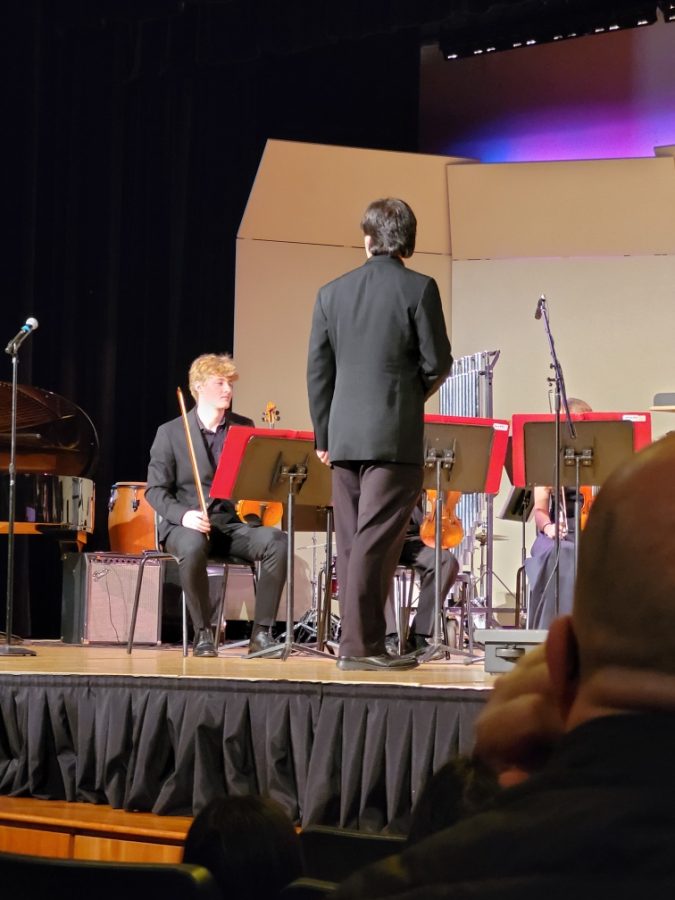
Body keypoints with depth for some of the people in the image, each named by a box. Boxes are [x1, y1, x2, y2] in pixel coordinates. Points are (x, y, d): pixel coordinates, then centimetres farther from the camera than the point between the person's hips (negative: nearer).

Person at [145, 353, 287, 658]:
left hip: (233, 523, 3)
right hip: (185, 526, -3)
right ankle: (203, 633, -23)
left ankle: (261, 632, -22)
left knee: (277, 541, -28)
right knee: (193, 546, -40)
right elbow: (155, 490, -2)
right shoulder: (170, 433, 3)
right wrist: (183, 514, -20)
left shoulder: (244, 428, 13)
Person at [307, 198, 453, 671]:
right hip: (395, 433, -5)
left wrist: (324, 436, 17)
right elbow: (437, 362, -6)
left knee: (353, 543, 10)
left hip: (344, 436, 5)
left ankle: (358, 639, 13)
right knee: (375, 542, -6)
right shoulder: (418, 289, -6)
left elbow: (318, 370, 10)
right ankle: (360, 644, -8)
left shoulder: (332, 293, 8)